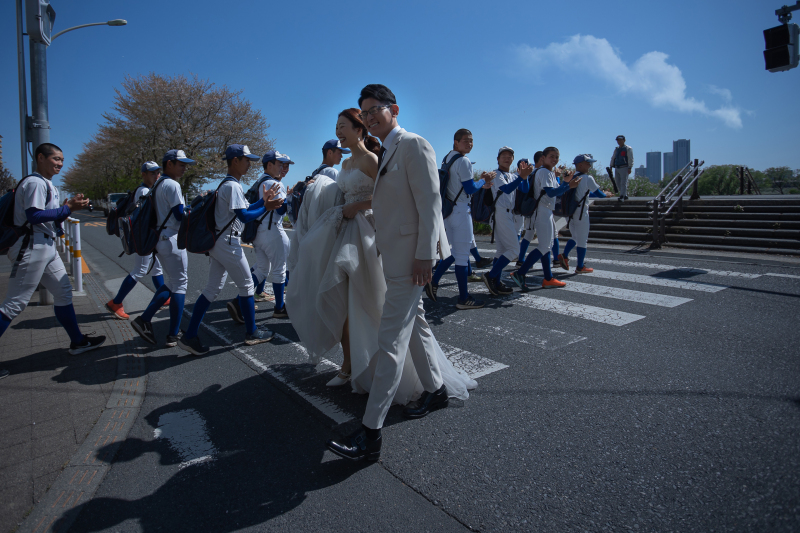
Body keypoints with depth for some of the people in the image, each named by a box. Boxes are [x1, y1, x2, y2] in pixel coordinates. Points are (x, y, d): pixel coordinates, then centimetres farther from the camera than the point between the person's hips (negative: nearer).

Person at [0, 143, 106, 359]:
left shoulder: (48, 185, 18)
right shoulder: (34, 182, -12)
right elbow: (34, 215, -23)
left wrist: (70, 205, 5)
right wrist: (68, 208, -19)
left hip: (47, 248, 10)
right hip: (31, 249, -10)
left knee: (64, 291, 13)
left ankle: (77, 341, 21)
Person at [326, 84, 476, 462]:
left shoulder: (414, 145, -10)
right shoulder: (383, 153, 18)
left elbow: (430, 203, -17)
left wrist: (424, 256, -22)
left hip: (410, 255, -10)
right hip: (393, 254, 10)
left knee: (391, 339, -10)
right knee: (414, 323, 19)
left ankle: (370, 434, -5)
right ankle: (437, 389, 37)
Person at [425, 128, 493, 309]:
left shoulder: (446, 159, 14)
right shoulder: (463, 161, -14)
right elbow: (470, 189, -16)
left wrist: (480, 184, 18)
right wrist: (483, 181, 3)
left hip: (448, 209, 9)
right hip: (460, 211, -9)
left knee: (454, 250, 20)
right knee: (462, 254, -3)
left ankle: (433, 281, 14)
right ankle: (463, 298, 4)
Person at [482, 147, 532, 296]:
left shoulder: (513, 176, 19)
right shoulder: (496, 174, -6)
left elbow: (525, 190, 4)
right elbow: (506, 189, -23)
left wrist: (524, 176, -13)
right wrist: (521, 176, -34)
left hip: (508, 214, 9)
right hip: (500, 214, -9)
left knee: (502, 250, 9)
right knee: (514, 249, -13)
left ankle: (496, 283, 12)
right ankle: (491, 276, -9)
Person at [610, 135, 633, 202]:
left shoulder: (628, 149, 0)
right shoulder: (616, 149, 18)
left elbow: (630, 159, -6)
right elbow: (613, 158, 22)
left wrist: (629, 168, -14)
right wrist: (611, 167, 13)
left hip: (624, 168, -7)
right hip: (617, 168, 7)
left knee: (623, 183, -11)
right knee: (618, 183, 8)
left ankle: (622, 197, -15)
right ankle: (625, 195, 21)